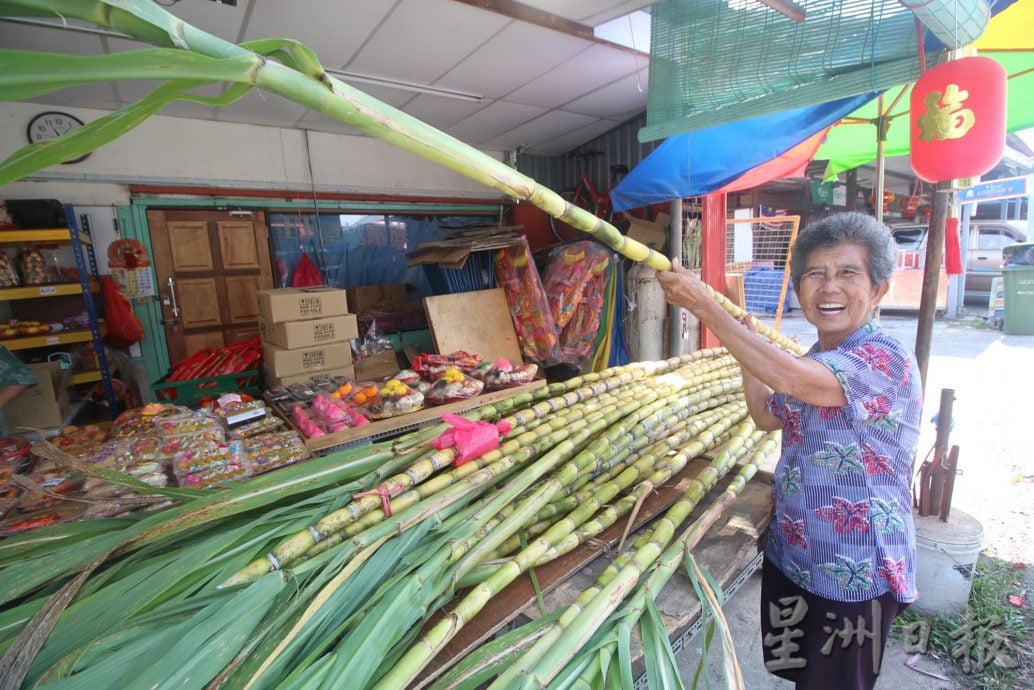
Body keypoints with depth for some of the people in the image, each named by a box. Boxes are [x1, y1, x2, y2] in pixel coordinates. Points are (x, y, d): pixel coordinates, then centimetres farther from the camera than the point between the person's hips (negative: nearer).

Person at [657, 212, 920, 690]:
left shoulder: (887, 361, -22)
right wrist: (747, 343, 7)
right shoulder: (815, 360, 4)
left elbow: (790, 379, -41)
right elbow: (766, 415, 15)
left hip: (854, 576, -7)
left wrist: (704, 306, -36)